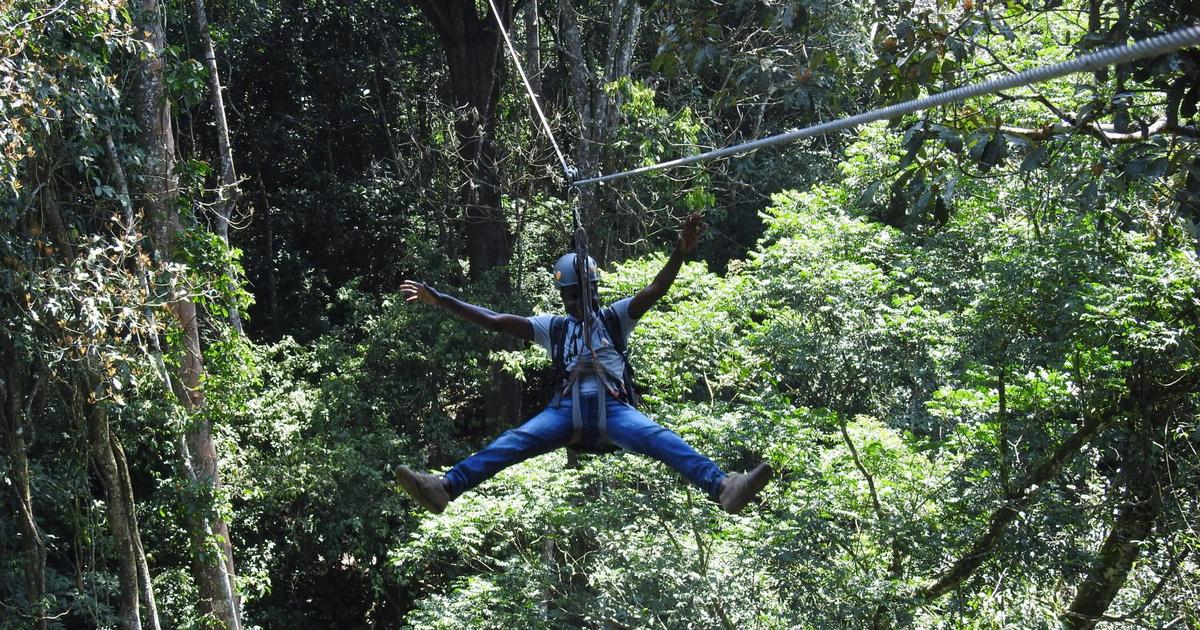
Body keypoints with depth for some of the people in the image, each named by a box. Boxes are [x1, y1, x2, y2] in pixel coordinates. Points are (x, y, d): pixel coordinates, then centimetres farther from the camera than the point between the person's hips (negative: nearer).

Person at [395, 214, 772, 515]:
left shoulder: (614, 319, 16)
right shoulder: (553, 327, 21)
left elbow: (654, 291, 1)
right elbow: (494, 321, 15)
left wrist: (680, 252, -17)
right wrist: (439, 300, 8)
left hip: (613, 408, -1)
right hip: (568, 410, 2)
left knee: (657, 438, -29)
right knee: (515, 441, -22)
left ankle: (722, 487, -46)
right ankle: (446, 488, -39)